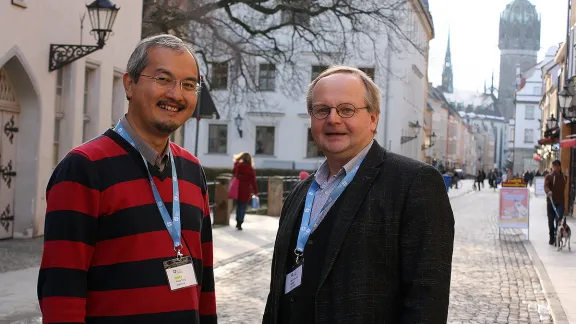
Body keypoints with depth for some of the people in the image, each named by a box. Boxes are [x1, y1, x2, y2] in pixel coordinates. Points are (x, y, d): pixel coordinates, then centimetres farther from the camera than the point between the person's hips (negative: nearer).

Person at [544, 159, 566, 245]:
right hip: (550, 201, -1)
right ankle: (551, 238, 21)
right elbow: (546, 186, -18)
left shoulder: (563, 177, 10)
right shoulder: (549, 176, -2)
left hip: (560, 202, 1)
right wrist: (548, 191, -38)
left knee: (559, 220, -14)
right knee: (551, 221, 8)